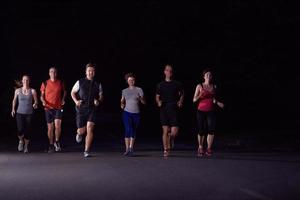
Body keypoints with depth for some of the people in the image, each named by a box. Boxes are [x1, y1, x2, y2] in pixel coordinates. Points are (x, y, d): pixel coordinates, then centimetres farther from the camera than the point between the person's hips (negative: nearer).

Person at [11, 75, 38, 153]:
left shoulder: (32, 91, -1)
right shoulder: (18, 90, 2)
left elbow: (36, 101, 4)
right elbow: (14, 100, 16)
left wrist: (35, 104, -17)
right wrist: (13, 109, 9)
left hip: (29, 113, 0)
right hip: (20, 113, 0)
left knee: (27, 131, 1)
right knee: (20, 130, -15)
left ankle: (26, 146, 22)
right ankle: (21, 141, 17)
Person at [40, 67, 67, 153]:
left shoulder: (60, 83, 3)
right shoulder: (45, 83, 2)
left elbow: (64, 92, 20)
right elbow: (42, 95, 8)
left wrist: (63, 99, 5)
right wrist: (43, 101, -12)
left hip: (58, 107, -1)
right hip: (48, 108, 1)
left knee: (58, 124, -18)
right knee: (50, 127, 4)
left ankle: (57, 142, 4)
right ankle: (51, 145, 16)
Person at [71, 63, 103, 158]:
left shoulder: (98, 84, 5)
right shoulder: (80, 82, 0)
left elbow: (101, 96, 14)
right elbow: (72, 92, 12)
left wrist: (98, 101, -9)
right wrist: (76, 101, -6)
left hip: (92, 109, 0)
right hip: (81, 109, 0)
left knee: (90, 129, -15)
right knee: (81, 130, 4)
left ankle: (87, 151, -6)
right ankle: (79, 134, 45)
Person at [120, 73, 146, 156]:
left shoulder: (139, 90, 4)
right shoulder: (124, 91, 8)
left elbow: (144, 102, 2)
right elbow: (122, 101, 18)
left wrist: (141, 99, -18)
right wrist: (122, 104, -4)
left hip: (136, 113, 1)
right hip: (127, 112, 0)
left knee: (133, 131, 5)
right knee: (128, 130, -14)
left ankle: (131, 149, 12)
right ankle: (127, 149, -9)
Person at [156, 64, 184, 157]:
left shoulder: (177, 84, 6)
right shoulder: (160, 85, 7)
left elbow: (182, 94, 20)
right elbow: (157, 96, 15)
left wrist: (180, 102, 3)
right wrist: (158, 102, -5)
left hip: (174, 109, 0)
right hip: (164, 109, 0)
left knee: (174, 132, -5)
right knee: (165, 131, -1)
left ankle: (171, 139, 31)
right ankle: (165, 150, 10)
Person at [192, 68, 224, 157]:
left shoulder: (214, 86, 9)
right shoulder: (199, 86, 0)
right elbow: (194, 100, -2)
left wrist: (218, 103, 1)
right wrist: (200, 95, -19)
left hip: (211, 111, 2)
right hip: (201, 111, -2)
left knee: (211, 130, -13)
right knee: (201, 131, 0)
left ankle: (209, 148, -2)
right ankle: (200, 148, 22)